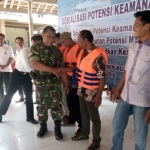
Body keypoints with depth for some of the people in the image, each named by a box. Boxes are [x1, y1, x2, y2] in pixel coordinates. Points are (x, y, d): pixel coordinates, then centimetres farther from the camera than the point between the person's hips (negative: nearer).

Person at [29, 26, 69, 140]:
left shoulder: (56, 50, 4)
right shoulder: (35, 48, -5)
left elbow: (61, 67, 5)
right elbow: (35, 64, -18)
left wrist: (66, 82, 2)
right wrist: (53, 70, -20)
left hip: (55, 81, 2)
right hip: (40, 81, -1)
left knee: (56, 104, 2)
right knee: (41, 104, 11)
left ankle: (57, 128, 16)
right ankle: (43, 126, 28)